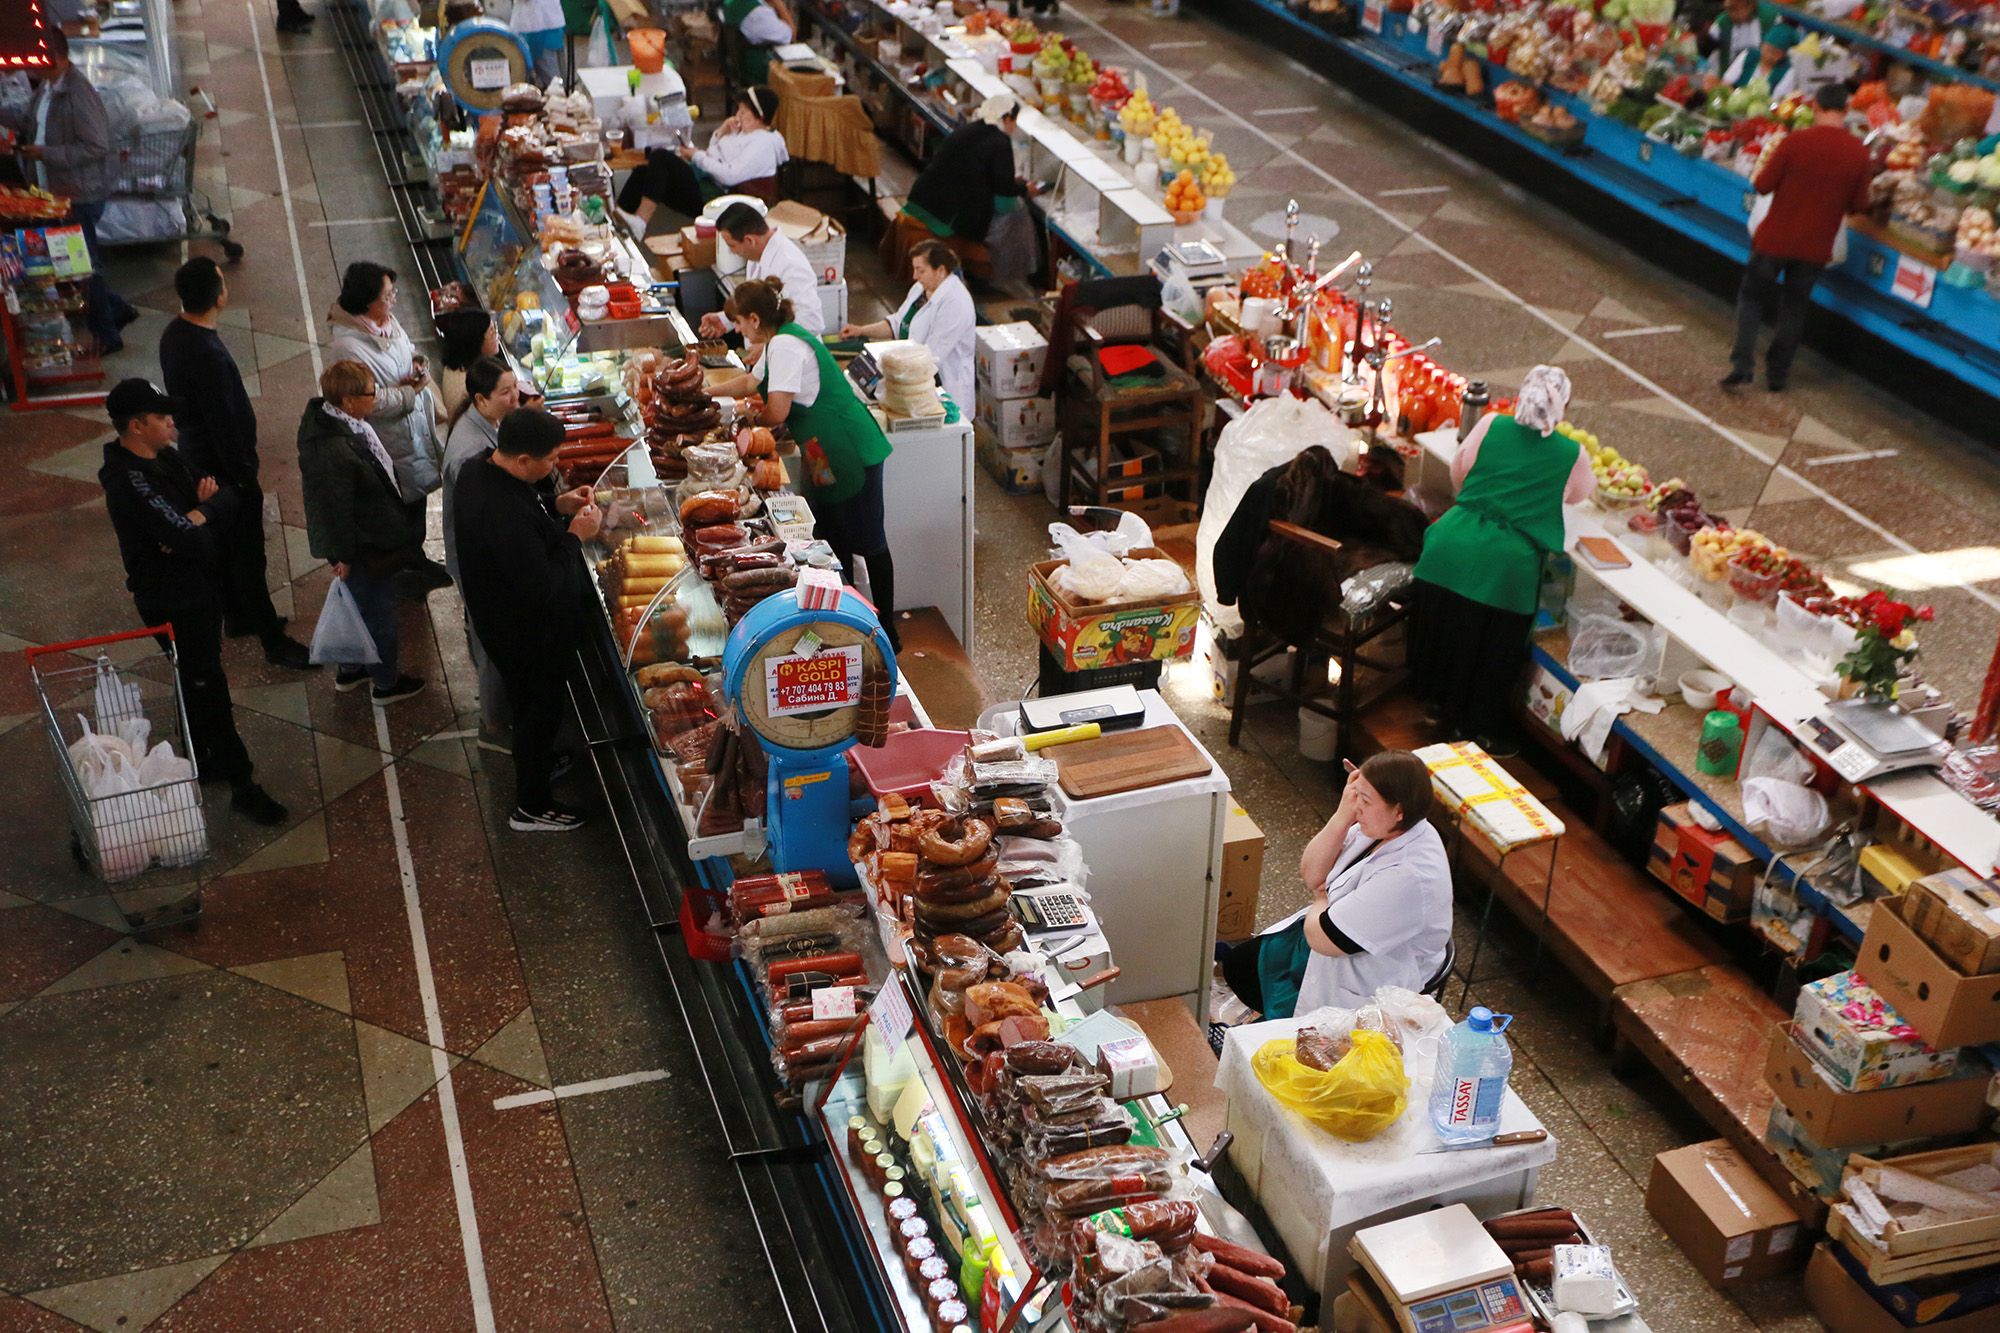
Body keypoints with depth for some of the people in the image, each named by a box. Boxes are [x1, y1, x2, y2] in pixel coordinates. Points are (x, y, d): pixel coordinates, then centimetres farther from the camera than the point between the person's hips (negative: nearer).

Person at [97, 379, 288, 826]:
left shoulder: (165, 458, 3)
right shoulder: (129, 482, -27)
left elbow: (227, 497, 2)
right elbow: (192, 541, -34)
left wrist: (201, 512, -19)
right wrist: (195, 525, -11)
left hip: (199, 588, 9)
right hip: (172, 602, -9)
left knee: (197, 682, 22)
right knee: (207, 688, -2)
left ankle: (202, 762, 40)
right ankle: (242, 785, 6)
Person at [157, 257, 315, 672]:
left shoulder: (175, 334, -1)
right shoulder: (207, 354, -31)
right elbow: (224, 424, -26)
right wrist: (244, 475, -17)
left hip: (197, 454, 10)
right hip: (223, 465, -10)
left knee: (223, 543, 24)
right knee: (248, 555, 0)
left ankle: (238, 616, 41)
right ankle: (274, 642, 9)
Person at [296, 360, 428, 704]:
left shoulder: (328, 419, -3)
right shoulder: (333, 451, -36)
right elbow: (336, 510, -27)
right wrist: (344, 556, -17)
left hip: (370, 539, 10)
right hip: (364, 548, -10)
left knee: (360, 606, 27)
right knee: (378, 612, 11)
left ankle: (350, 671, 47)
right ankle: (386, 682, 32)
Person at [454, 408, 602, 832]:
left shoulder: (479, 469, -10)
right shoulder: (506, 517, -41)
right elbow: (544, 589, -35)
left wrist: (556, 505, -3)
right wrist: (575, 537, -26)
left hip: (500, 617, 9)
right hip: (529, 634, -9)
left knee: (527, 704, 31)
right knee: (539, 712, 14)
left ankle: (536, 765, 56)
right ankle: (531, 808, 34)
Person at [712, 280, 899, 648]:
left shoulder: (785, 346, -17)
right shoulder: (779, 342, 14)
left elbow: (777, 412, -23)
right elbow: (751, 382, 33)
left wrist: (750, 413, -2)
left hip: (849, 453, -11)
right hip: (826, 456, 11)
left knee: (868, 543, -2)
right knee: (833, 541, 17)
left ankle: (887, 633, 6)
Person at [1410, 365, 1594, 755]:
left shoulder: (1491, 426, 1)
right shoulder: (1573, 456, -2)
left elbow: (1458, 472, 13)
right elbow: (1582, 493, 19)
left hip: (1452, 544, 3)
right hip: (1507, 562, -3)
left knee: (1445, 630, 22)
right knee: (1492, 649, 14)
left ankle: (1440, 703, 42)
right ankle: (1481, 729, 28)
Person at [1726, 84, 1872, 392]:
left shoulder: (1797, 141, -15)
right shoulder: (1859, 153, -6)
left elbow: (1763, 185, -11)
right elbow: (1858, 205, 1)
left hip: (1775, 239, -2)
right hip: (1815, 247, 2)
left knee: (1752, 297, 12)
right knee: (1794, 309, 15)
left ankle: (1742, 366, 0)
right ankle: (1777, 374, 21)